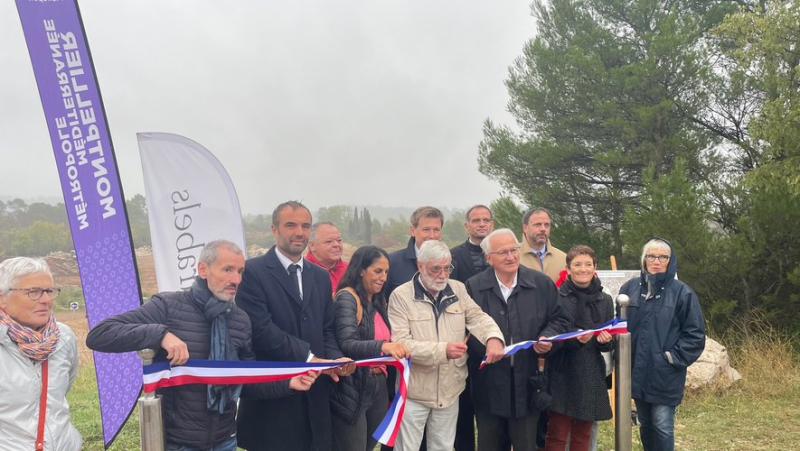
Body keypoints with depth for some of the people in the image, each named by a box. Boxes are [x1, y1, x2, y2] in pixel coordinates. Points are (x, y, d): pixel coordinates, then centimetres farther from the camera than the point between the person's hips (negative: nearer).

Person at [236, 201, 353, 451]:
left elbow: (327, 330, 12)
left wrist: (335, 359, -8)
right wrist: (310, 358, -17)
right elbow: (261, 330, -17)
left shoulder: (320, 276, 13)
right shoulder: (253, 271, -8)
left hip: (313, 395, 6)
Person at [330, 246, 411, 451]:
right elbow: (346, 344, -28)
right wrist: (382, 346, -42)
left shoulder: (378, 301, 11)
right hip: (352, 390, -8)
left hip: (378, 387, 8)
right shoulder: (347, 298, -14)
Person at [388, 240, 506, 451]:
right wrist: (442, 350, -28)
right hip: (414, 393, -4)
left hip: (449, 390, 4)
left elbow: (478, 317, -4)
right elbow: (401, 343, -18)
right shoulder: (401, 295, -11)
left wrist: (493, 337, -27)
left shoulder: (458, 289, 4)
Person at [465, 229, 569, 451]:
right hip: (489, 385, 0)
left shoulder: (542, 283, 1)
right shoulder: (473, 287, -4)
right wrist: (485, 347, -17)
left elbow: (558, 320, 9)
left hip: (527, 383, 1)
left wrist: (547, 338, -10)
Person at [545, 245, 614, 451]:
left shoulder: (605, 300, 7)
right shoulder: (556, 297, -6)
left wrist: (605, 340, -11)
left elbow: (609, 344, 12)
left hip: (591, 378, 4)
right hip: (561, 376, -4)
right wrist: (575, 339, -22)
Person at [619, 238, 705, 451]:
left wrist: (675, 358, -11)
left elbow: (695, 334, -5)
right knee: (645, 425, 16)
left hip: (665, 375, -4)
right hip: (637, 372, 4)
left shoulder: (682, 292, -7)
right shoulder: (630, 288, 3)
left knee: (663, 428, 0)